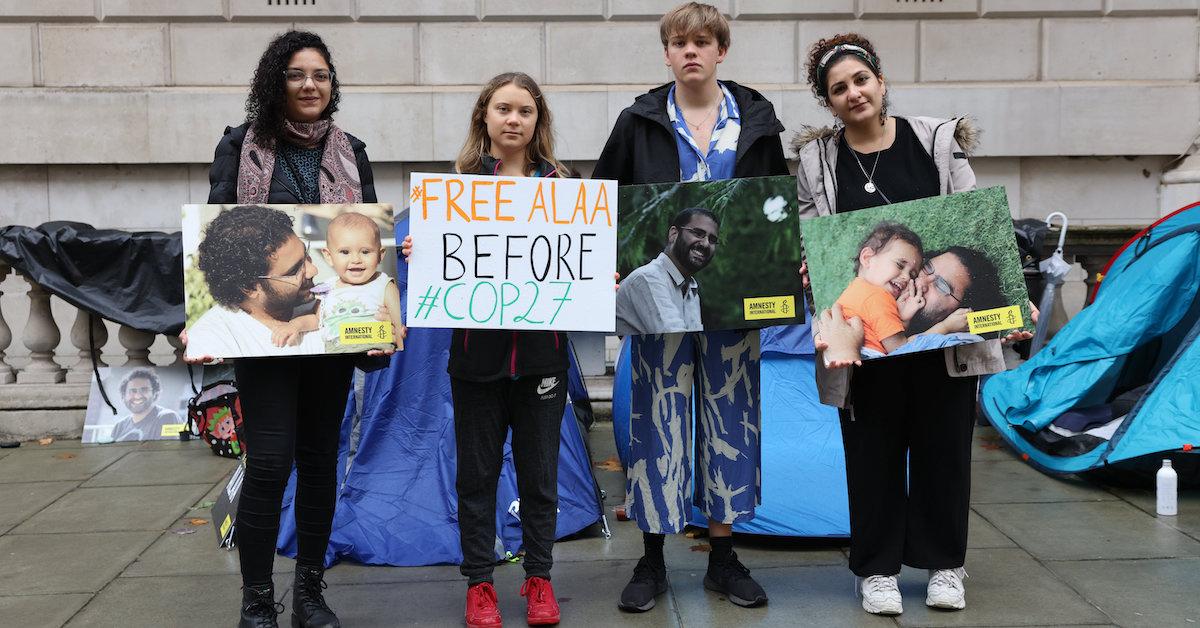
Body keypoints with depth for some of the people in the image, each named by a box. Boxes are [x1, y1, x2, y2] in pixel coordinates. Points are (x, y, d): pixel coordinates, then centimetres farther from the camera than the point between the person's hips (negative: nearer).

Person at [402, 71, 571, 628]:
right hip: (477, 350, 0)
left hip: (541, 349, 1)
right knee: (477, 473, 9)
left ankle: (538, 578, 25)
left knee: (539, 472, 10)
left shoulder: (559, 186, 4)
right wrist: (417, 257, -18)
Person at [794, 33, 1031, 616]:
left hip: (944, 321, 1)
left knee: (943, 442, 9)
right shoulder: (816, 160, 2)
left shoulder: (938, 140, 2)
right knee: (874, 448, 7)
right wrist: (811, 269, -16)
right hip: (866, 329, 0)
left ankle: (943, 563, 25)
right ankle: (877, 568, 21)